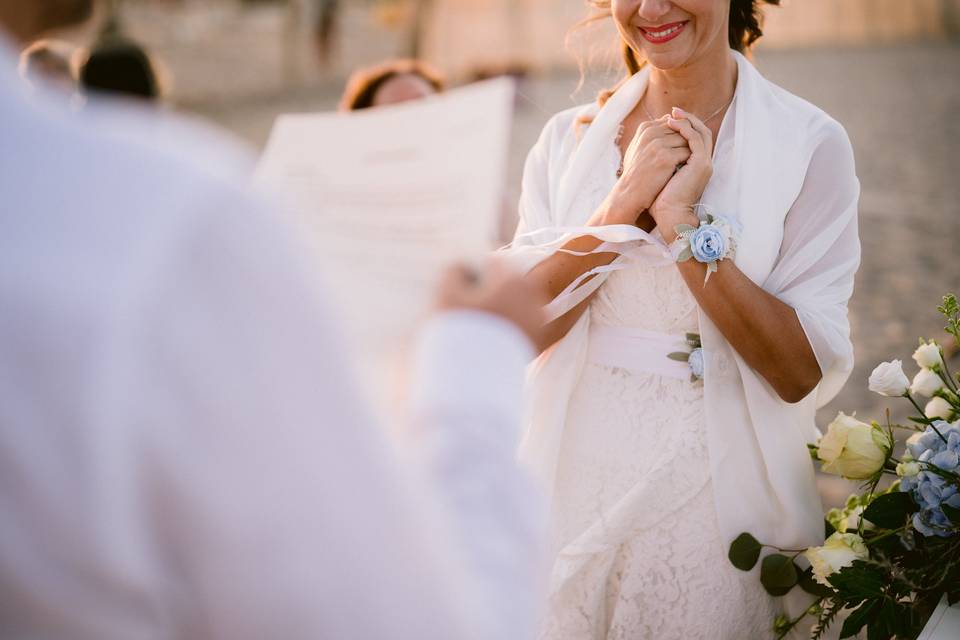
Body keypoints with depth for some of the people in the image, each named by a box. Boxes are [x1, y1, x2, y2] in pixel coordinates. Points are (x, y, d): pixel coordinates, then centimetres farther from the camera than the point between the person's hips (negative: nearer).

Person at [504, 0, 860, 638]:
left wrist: (684, 224, -19)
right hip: (579, 488, 3)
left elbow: (803, 372, -14)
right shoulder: (570, 138, 2)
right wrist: (624, 202, -16)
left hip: (716, 495, -2)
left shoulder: (808, 143, -7)